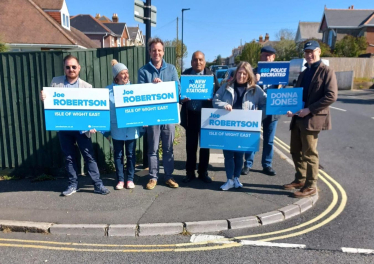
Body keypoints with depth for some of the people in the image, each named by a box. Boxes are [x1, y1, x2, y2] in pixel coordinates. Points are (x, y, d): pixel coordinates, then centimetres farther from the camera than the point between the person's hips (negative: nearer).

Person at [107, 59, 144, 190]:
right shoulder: (109, 90, -3)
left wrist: (141, 127, 1)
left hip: (132, 128, 1)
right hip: (116, 129, -1)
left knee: (131, 154, 10)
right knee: (118, 155, 9)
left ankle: (130, 179, 23)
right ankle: (120, 180, 23)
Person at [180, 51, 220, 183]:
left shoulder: (211, 75, 3)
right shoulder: (185, 74, 4)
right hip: (190, 115, 0)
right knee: (190, 145, 8)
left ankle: (203, 172, 22)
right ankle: (190, 172, 21)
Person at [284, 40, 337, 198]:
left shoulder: (326, 71, -5)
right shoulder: (303, 73, 18)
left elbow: (331, 96, -15)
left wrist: (309, 109, -20)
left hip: (312, 118, -7)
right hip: (298, 118, 8)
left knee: (309, 153, -2)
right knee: (296, 151, 12)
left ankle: (310, 186, 10)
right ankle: (300, 180, 28)